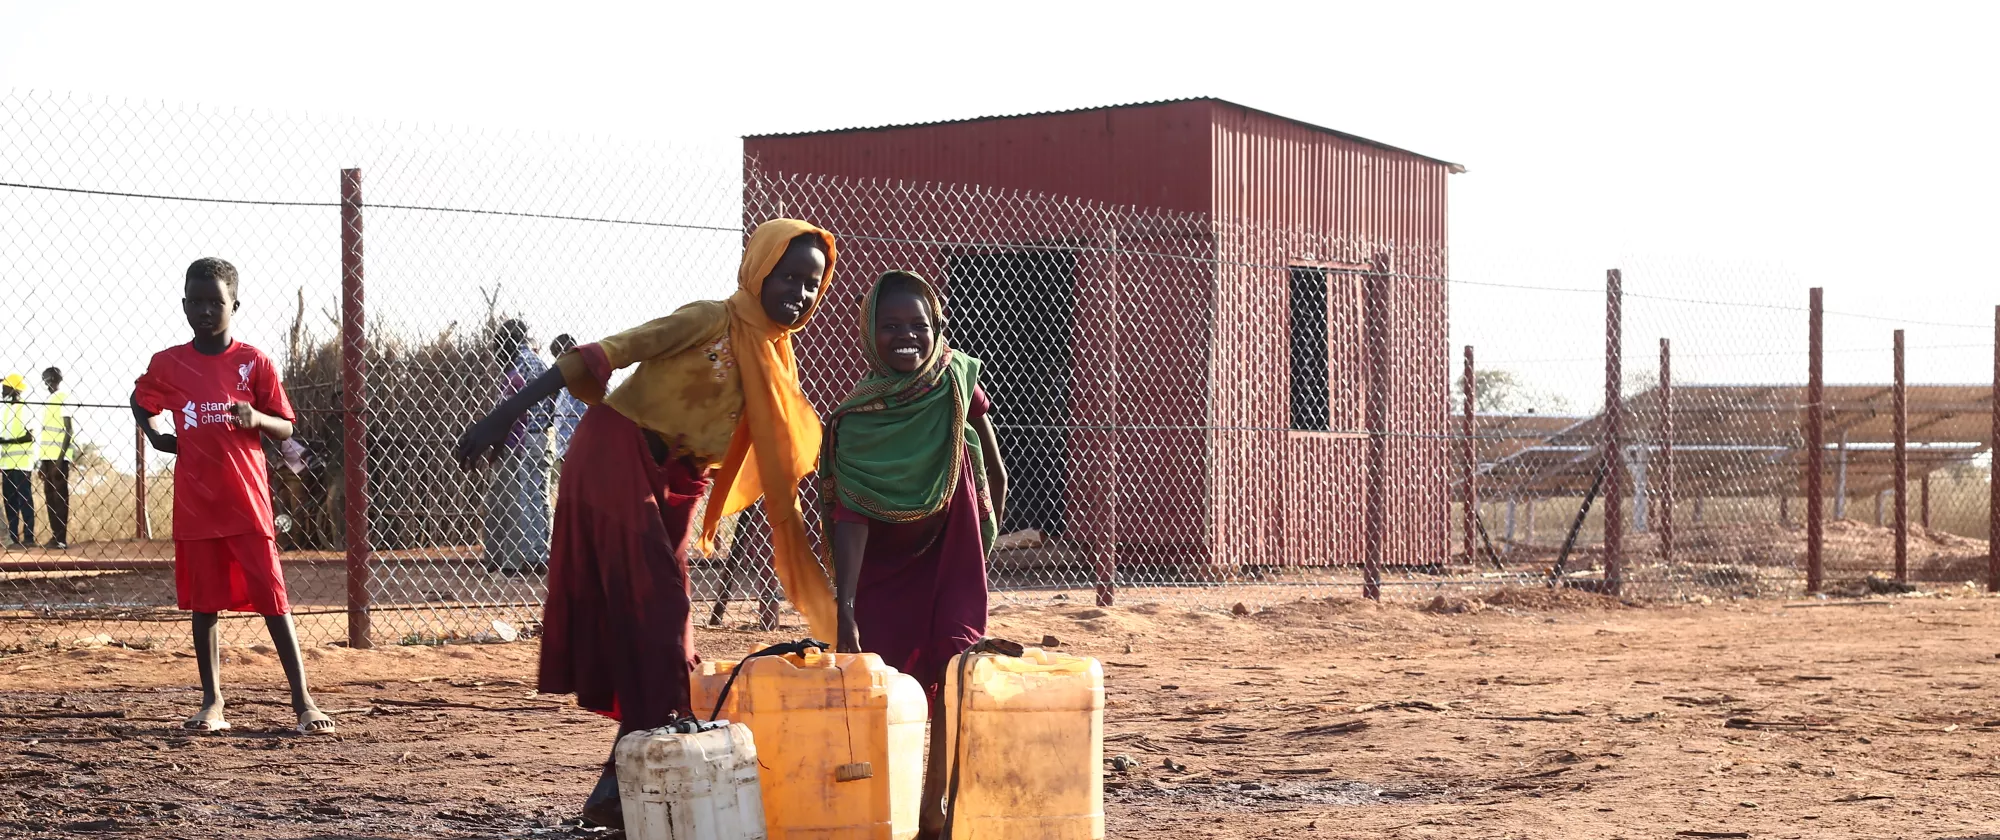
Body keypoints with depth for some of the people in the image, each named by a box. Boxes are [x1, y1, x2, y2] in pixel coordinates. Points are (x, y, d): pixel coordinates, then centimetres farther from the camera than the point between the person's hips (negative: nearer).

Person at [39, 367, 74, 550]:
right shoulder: (47, 401, 19)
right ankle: (55, 536, 12)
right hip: (47, 456, 8)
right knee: (49, 497, 8)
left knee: (59, 496, -7)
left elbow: (69, 430, -12)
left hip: (59, 456, -8)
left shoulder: (64, 398, -5)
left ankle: (61, 538, -7)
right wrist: (43, 461, 18)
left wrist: (61, 458, -18)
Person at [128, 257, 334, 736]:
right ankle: (212, 703, 14)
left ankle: (303, 702, -2)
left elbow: (285, 429, 2)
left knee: (273, 598, -4)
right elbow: (140, 402, 24)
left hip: (247, 502, -2)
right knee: (204, 603, 6)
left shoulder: (254, 363, -1)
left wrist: (255, 418, -18)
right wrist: (154, 437, 6)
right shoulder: (167, 364, 4)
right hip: (195, 504, 2)